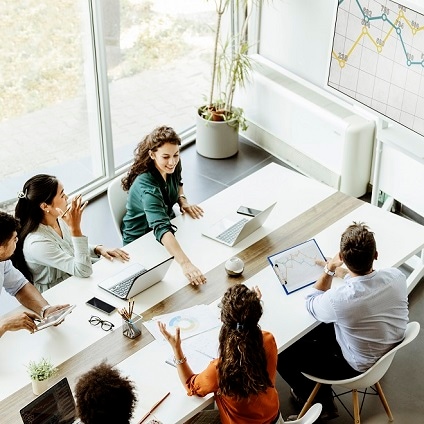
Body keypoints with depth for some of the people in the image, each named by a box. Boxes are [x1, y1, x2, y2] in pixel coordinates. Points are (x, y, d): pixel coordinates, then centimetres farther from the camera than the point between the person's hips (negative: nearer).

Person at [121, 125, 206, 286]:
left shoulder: (173, 165, -14)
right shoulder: (146, 186, -37)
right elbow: (161, 229, -50)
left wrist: (182, 201, -8)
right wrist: (185, 263, -62)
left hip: (169, 226, 7)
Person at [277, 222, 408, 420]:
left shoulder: (338, 299, -38)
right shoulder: (396, 276, -22)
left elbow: (312, 305, -11)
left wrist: (329, 270, -11)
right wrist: (348, 273, 15)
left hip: (360, 367, -6)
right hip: (392, 352, 6)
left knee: (283, 356, 8)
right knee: (319, 330, 24)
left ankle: (321, 404, 30)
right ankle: (324, 396, 37)